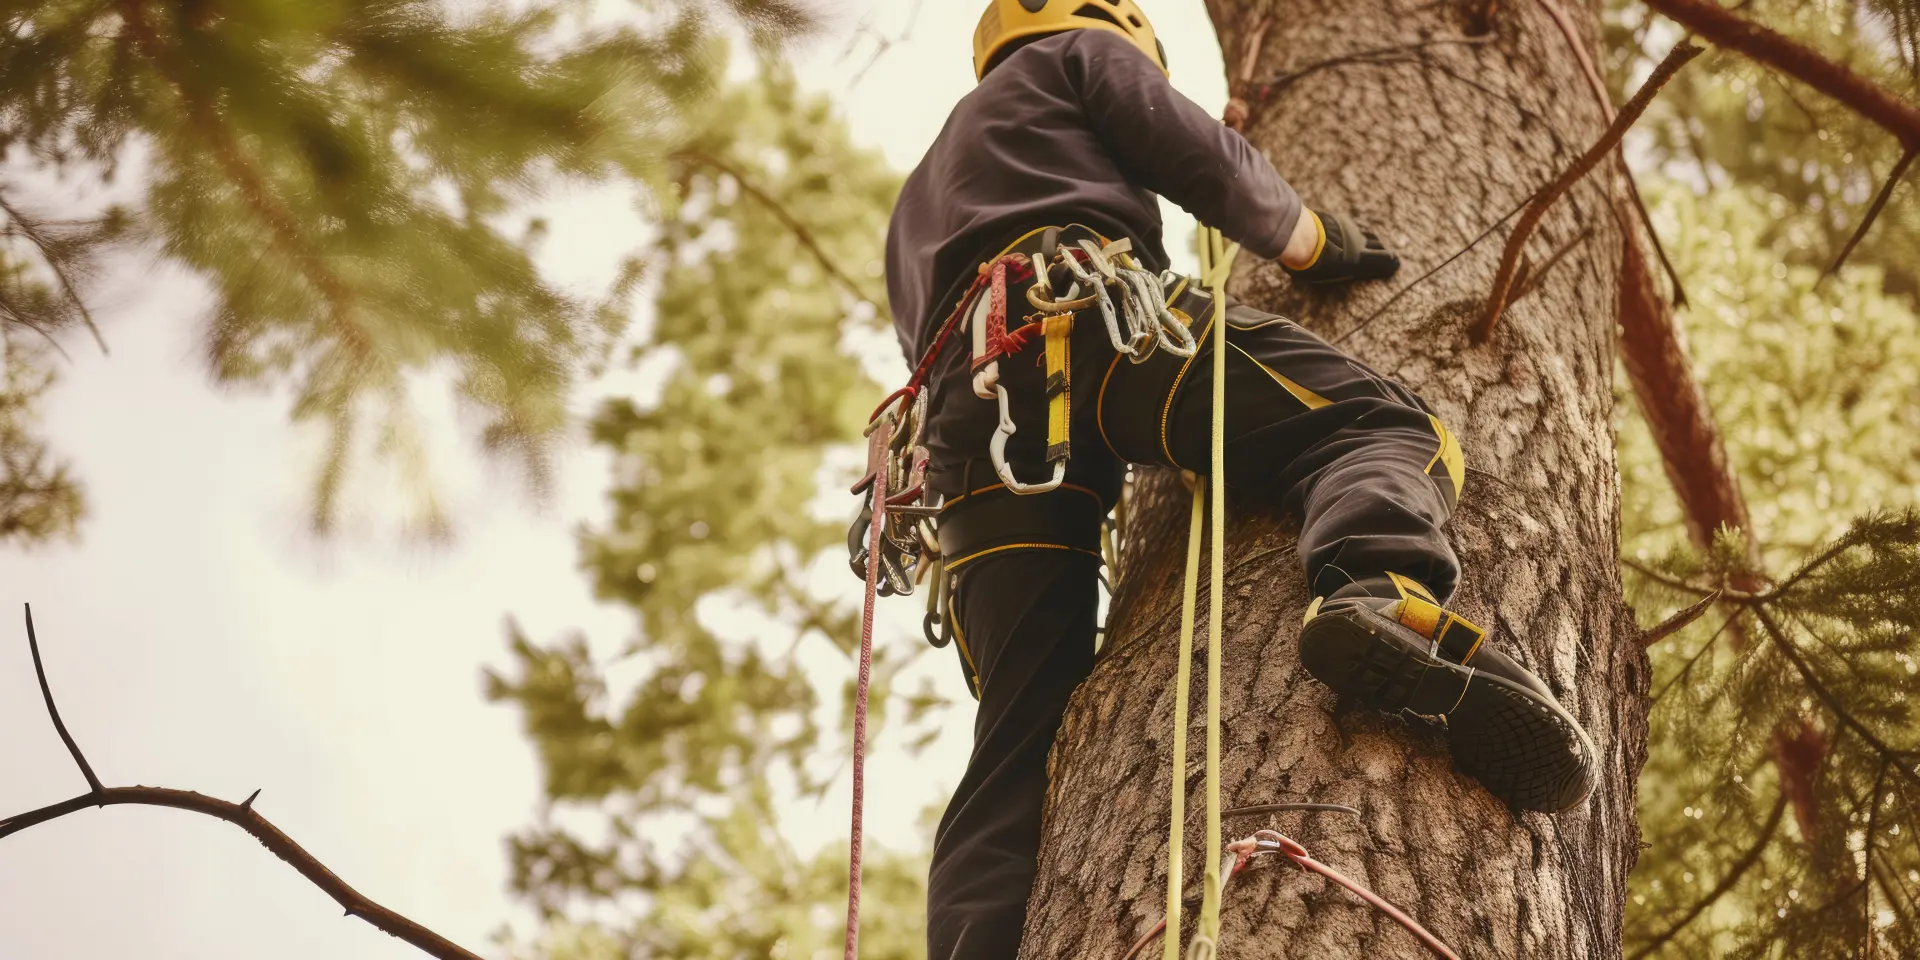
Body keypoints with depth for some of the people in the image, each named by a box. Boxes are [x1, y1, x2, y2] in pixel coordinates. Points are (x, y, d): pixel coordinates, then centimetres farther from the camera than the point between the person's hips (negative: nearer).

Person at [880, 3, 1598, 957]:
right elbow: (1203, 161, 13)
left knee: (1014, 758, -2)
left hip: (966, 416, 6)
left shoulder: (917, 201, 46)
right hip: (1084, 313, -6)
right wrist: (1317, 241, 28)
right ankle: (1383, 593, -49)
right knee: (1377, 424, -14)